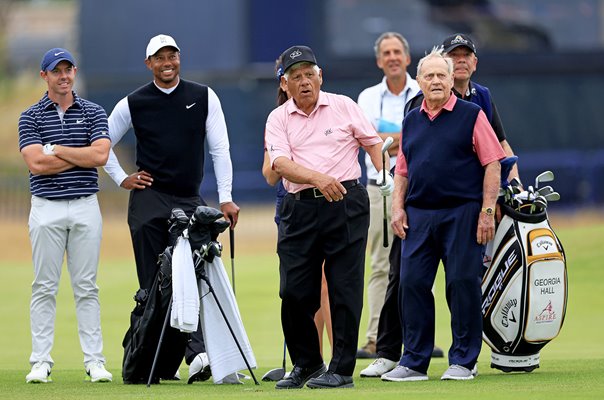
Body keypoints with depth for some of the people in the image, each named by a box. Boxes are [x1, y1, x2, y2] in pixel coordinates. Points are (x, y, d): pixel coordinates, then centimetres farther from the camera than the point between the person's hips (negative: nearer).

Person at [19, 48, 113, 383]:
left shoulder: (93, 113, 6)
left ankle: (95, 362, 3)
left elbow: (100, 155, -9)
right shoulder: (30, 117, 3)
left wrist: (56, 149, -9)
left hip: (86, 207, 1)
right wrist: (83, 156, -9)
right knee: (44, 287, 0)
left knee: (86, 287, 2)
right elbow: (36, 164, -11)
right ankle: (41, 362, 2)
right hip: (46, 208, -1)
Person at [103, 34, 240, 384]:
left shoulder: (203, 97, 5)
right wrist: (121, 179, 8)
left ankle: (197, 354, -22)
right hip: (148, 201, 0)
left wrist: (226, 198, 0)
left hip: (190, 203, 0)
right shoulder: (133, 103, 4)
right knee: (153, 285, -1)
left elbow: (219, 148, 5)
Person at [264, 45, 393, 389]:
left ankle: (342, 370, 0)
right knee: (294, 292, 0)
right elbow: (281, 164, -9)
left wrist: (383, 174, -3)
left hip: (346, 204, -2)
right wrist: (317, 177, -26)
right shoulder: (279, 119, 6)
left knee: (345, 289, -4)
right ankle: (307, 364, 17)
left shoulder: (343, 106, 7)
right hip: (300, 207, 2)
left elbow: (372, 141, 14)